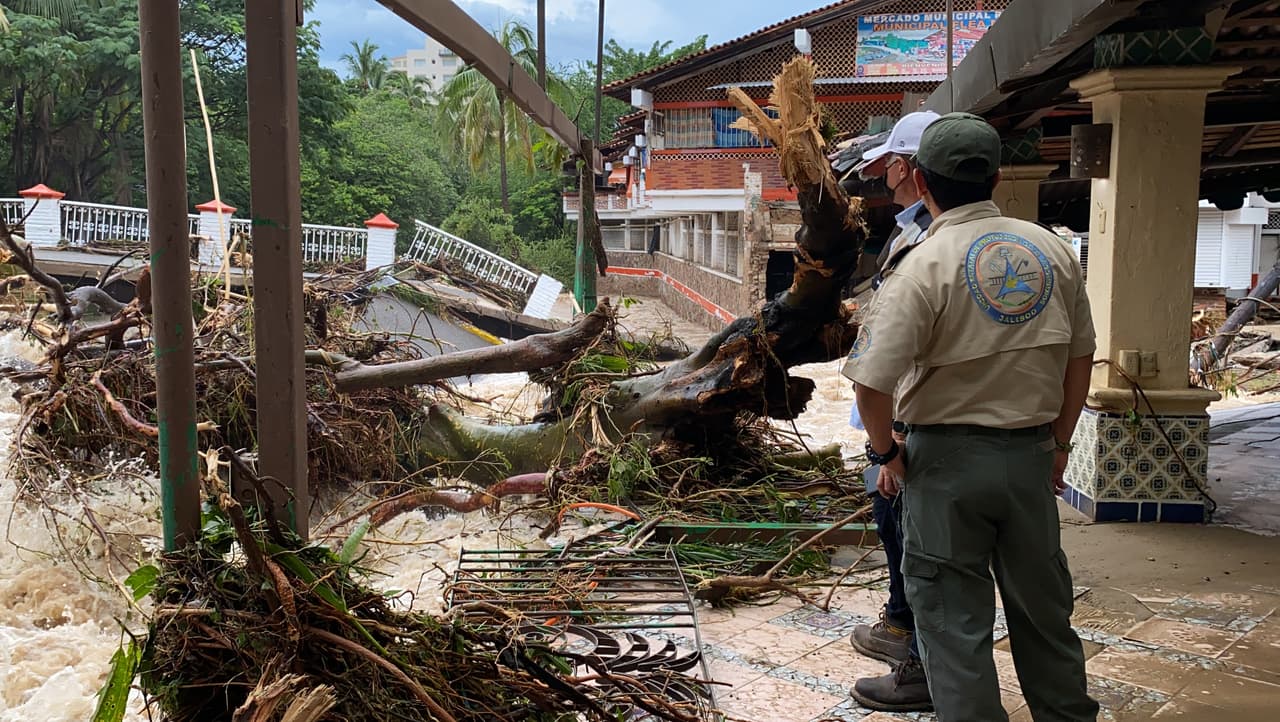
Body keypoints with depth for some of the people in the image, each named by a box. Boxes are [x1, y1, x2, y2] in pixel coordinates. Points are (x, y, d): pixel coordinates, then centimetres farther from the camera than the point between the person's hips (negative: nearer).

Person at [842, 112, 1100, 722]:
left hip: (947, 459, -5)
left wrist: (884, 453, -5)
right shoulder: (1052, 250, 1)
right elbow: (1080, 357, 10)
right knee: (1042, 606, 20)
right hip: (1030, 453, 5)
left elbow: (872, 382, -22)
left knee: (953, 618, 7)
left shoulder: (923, 266, -15)